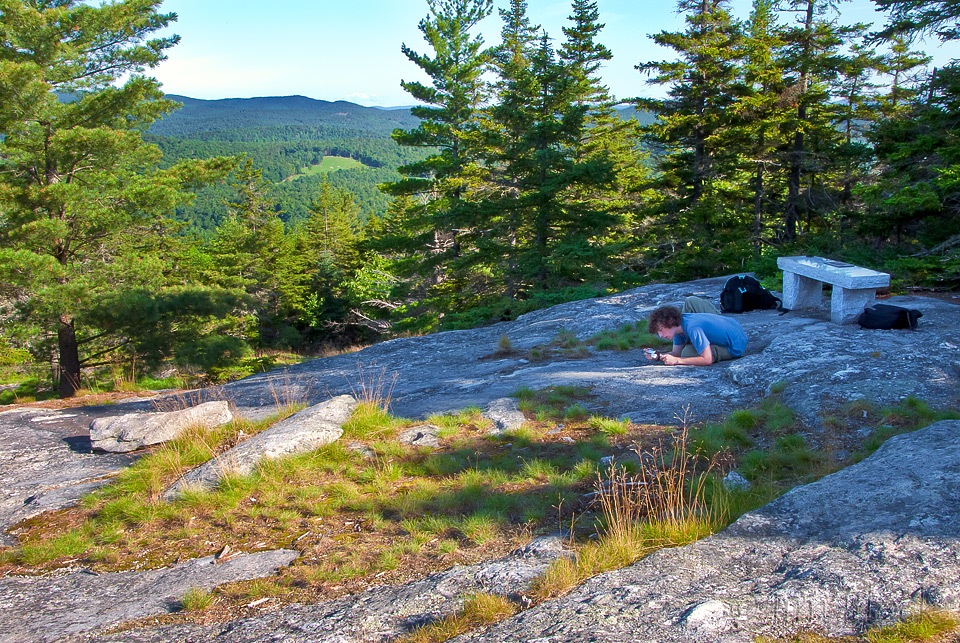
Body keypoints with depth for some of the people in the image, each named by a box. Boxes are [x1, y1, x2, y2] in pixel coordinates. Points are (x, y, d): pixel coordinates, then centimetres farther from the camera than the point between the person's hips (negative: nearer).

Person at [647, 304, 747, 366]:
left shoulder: (692, 328, -32)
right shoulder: (678, 325, -7)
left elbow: (707, 360, -32)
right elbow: (676, 352, 2)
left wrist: (676, 360, -29)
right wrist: (658, 355, -16)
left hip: (734, 347, -8)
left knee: (688, 353, -23)